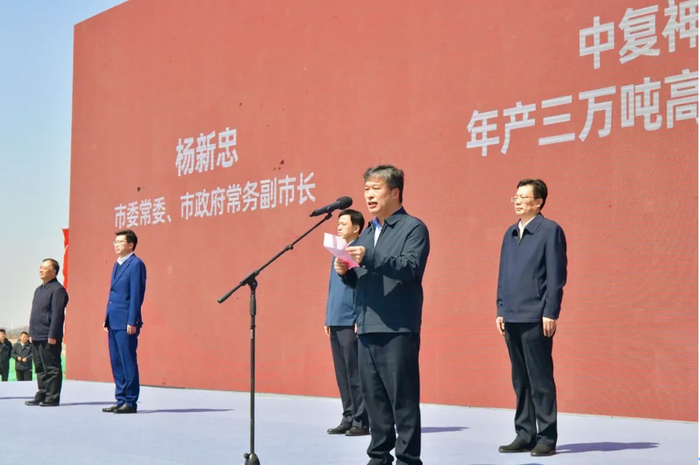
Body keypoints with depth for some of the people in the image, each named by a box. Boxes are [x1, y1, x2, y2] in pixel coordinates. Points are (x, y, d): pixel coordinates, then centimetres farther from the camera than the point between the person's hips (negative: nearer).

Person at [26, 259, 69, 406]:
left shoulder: (57, 289, -10)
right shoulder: (38, 290, 19)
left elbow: (57, 315, -16)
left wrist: (52, 336, -19)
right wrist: (31, 333, 17)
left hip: (49, 338, -9)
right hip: (36, 338, 9)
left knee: (51, 369, -3)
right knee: (40, 369, 13)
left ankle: (52, 398, 0)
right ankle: (41, 395, 20)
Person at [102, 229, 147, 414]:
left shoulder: (136, 264, -9)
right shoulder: (117, 265, 18)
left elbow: (136, 294, -14)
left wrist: (132, 322, -18)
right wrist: (107, 319, 16)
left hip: (126, 323, -9)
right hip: (114, 322, 9)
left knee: (128, 362, -5)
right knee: (116, 363, 10)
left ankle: (131, 402, 0)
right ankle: (121, 400, 16)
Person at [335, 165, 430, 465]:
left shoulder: (413, 228, -3)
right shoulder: (367, 232, 20)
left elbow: (410, 267, -19)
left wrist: (369, 257, -28)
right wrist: (345, 271, 1)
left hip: (397, 329, -7)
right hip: (367, 328, 8)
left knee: (403, 399, -3)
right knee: (373, 398, 11)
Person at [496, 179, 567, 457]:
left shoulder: (550, 231, -4)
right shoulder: (510, 234, 17)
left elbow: (556, 276, -9)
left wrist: (550, 313, -13)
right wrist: (500, 310, 13)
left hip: (535, 319, -7)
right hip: (512, 318, 7)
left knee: (540, 380, -2)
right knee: (520, 381, 11)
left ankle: (546, 439, 5)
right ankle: (525, 436, 18)